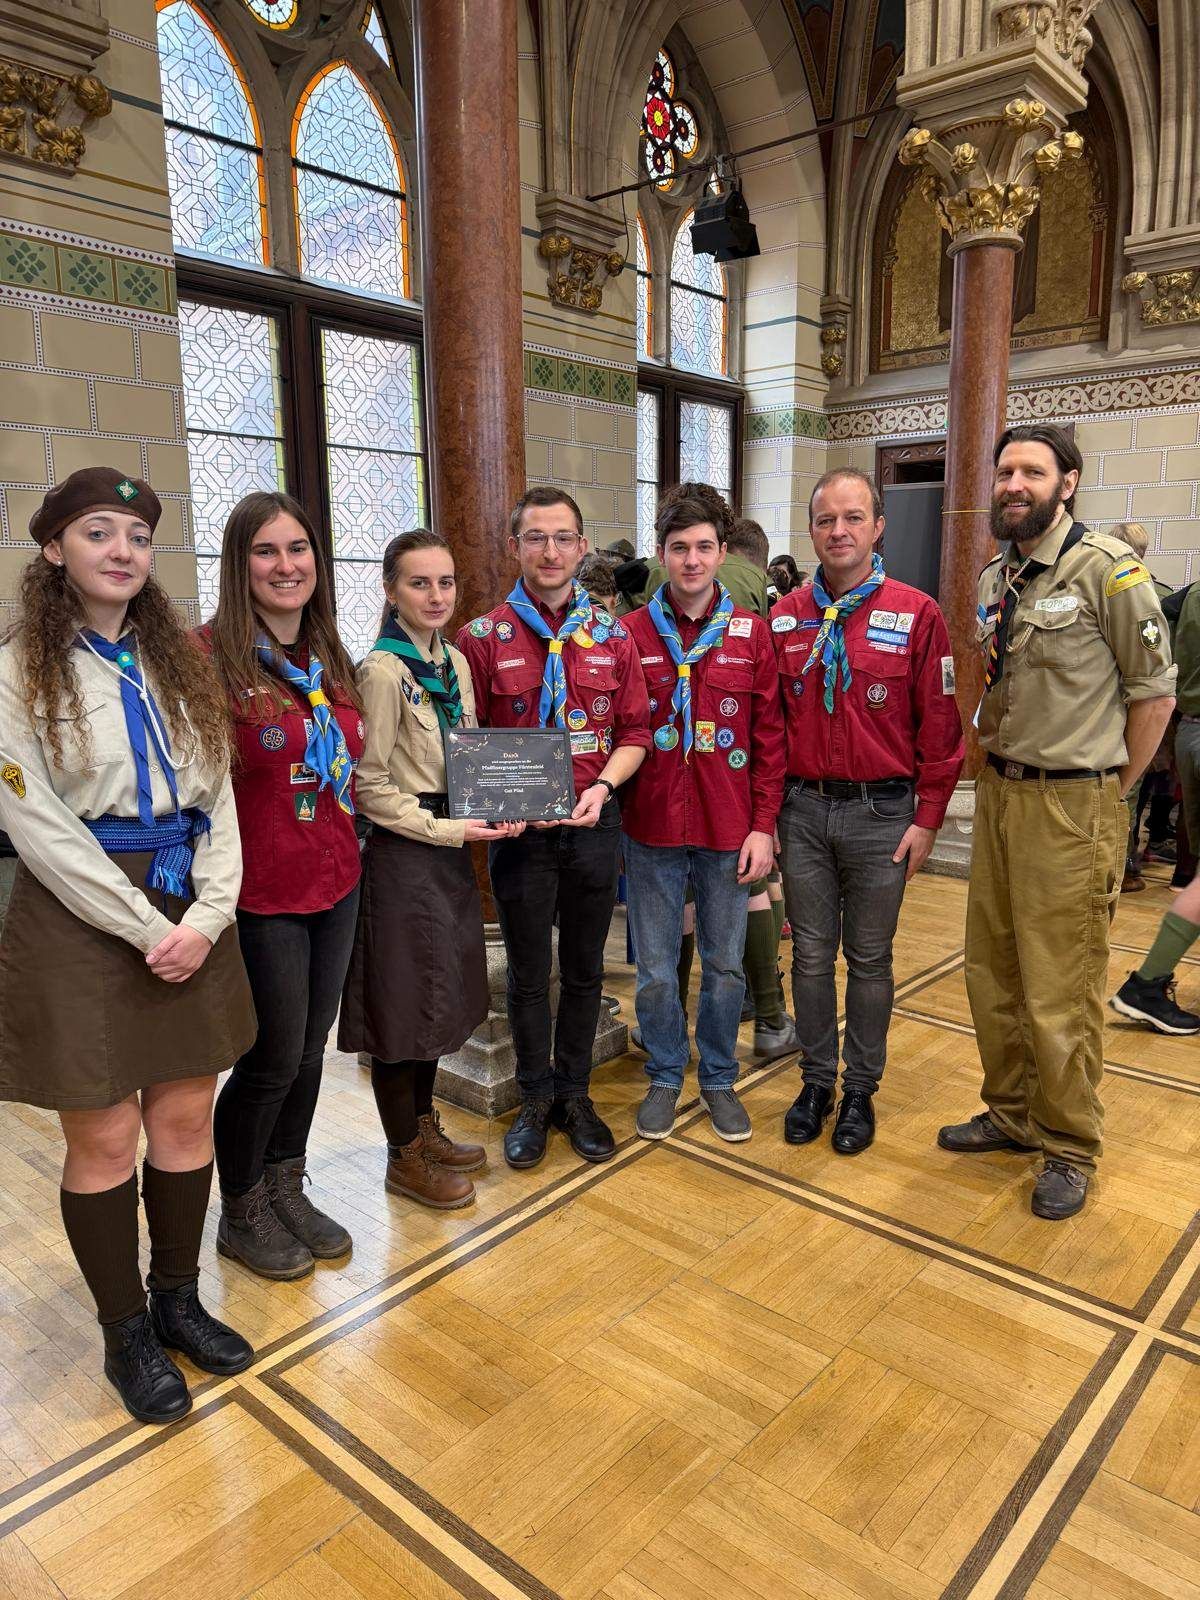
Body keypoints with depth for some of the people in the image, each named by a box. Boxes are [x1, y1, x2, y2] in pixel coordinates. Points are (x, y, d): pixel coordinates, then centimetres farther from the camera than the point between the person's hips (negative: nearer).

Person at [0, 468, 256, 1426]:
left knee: (186, 1122, 12)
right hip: (83, 924, -4)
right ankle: (126, 1332, 26)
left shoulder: (178, 663, 10)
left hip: (192, 920, 5)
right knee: (104, 1139, 6)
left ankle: (178, 1299, 33)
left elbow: (219, 798, 7)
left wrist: (205, 917, -6)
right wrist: (149, 929, -14)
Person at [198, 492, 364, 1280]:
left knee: (309, 1048, 16)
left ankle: (286, 1188, 37)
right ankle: (241, 1213, 30)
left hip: (335, 885, 6)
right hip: (261, 892, -6)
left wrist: (348, 849, 12)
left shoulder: (330, 660, 9)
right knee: (273, 1058, 6)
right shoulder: (211, 655, -14)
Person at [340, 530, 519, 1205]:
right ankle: (405, 1157, 22)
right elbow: (371, 785, -15)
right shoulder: (383, 671, -15)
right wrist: (446, 829, -18)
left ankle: (426, 1128, 36)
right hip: (403, 852, -8)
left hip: (452, 848, 8)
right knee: (405, 997, 4)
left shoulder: (457, 662, 8)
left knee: (442, 992, 17)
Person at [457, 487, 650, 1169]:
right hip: (519, 829, -2)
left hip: (594, 825, 2)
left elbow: (635, 730, 4)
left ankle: (575, 1093, 32)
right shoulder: (483, 638, -2)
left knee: (585, 968, 14)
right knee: (529, 973, 10)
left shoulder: (613, 635, 4)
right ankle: (536, 1099, 29)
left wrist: (602, 787, -12)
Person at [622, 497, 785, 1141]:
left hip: (729, 831, 1)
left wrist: (763, 825, -4)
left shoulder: (751, 633, 1)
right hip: (651, 828, 0)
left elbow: (769, 737, 1)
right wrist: (611, 814, -2)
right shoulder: (631, 634, 0)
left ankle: (719, 1079, 33)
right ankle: (664, 1077, 31)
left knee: (725, 966, 13)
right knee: (655, 972, 11)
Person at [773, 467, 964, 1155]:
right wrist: (766, 813, 3)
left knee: (870, 959, 11)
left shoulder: (917, 614, -4)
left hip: (881, 814, -2)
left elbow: (940, 726, -3)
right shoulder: (785, 617, 4)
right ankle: (817, 1080, 28)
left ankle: (861, 1088, 27)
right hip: (802, 810, 3)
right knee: (811, 955, 12)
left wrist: (927, 819, -5)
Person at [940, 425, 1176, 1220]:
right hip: (998, 793, 7)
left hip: (1071, 805, -7)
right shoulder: (994, 579, 10)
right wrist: (998, 770, 10)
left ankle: (1069, 1147, 22)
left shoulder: (1107, 568, -12)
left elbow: (1155, 691, -9)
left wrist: (1108, 791, -4)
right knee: (993, 973, 15)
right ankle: (1012, 1114, 34)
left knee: (1060, 994, 2)